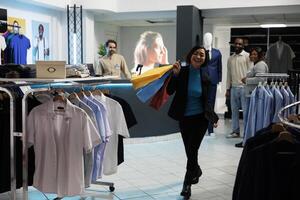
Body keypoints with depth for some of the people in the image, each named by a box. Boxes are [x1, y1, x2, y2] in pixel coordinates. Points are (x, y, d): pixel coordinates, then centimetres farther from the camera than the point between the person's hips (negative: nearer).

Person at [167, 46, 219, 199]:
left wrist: (213, 117, 4)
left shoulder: (205, 78, -3)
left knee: (192, 150, -6)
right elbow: (169, 91, -13)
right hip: (184, 118, 1)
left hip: (200, 118, -1)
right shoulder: (182, 72, -8)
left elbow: (206, 101, 7)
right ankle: (196, 171, 43)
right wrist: (175, 74, -23)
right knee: (189, 151, 12)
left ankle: (187, 184, 9)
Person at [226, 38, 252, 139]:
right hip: (233, 87, 5)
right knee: (234, 110, 7)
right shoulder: (230, 58, 15)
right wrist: (228, 89, 13)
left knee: (246, 110, -3)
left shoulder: (247, 56, -1)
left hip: (244, 87, -5)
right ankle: (235, 131, 14)